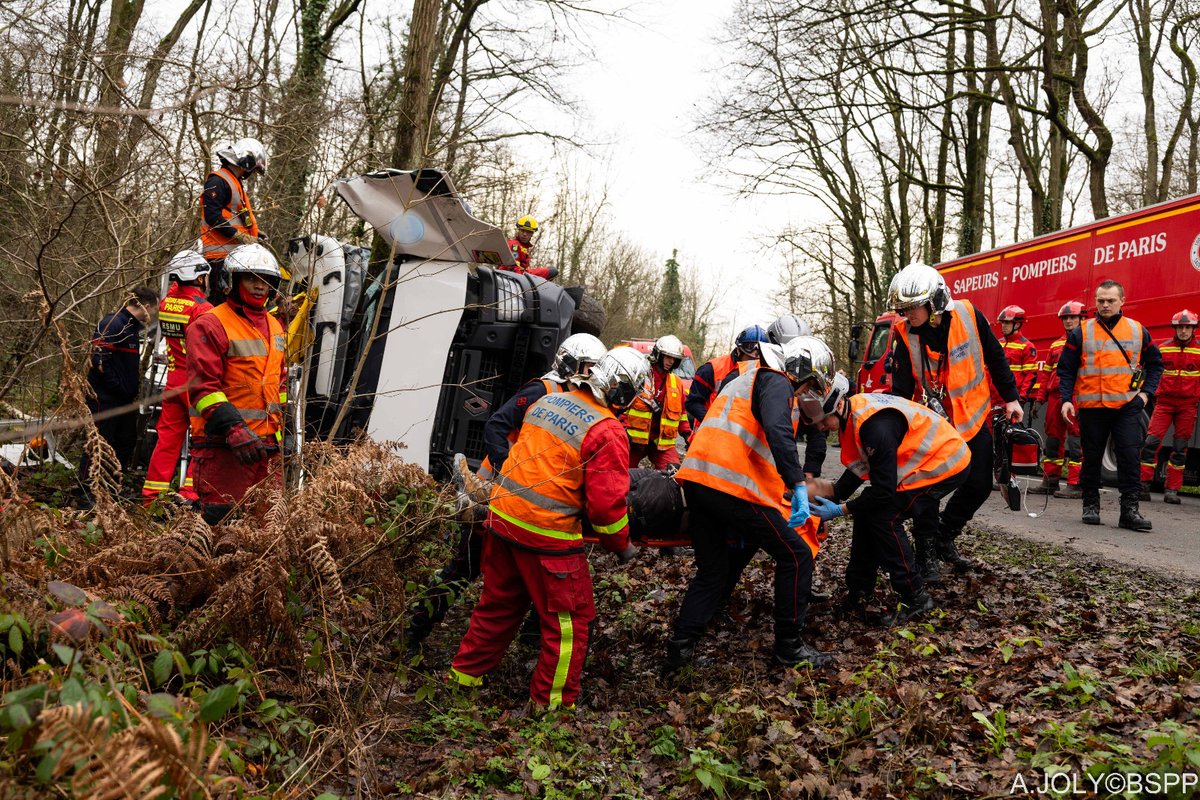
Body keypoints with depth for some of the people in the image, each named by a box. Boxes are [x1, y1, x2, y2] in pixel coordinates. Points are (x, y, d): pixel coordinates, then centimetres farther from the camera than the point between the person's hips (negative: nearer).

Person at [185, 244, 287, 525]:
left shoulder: (275, 327, 18)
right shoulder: (209, 325, -7)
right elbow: (203, 387, -15)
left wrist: (280, 426, 21)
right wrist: (234, 429, -23)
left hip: (267, 442, 8)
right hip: (224, 445, -7)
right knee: (221, 521, -4)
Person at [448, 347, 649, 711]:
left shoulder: (548, 400, 8)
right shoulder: (608, 432, -15)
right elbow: (607, 503, -15)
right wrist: (622, 545, 1)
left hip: (502, 514, 8)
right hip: (546, 534, -8)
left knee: (500, 602, 25)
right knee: (570, 618, 10)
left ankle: (466, 672, 39)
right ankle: (553, 701, 21)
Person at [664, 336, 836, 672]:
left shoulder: (748, 380, 31)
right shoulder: (777, 382, 1)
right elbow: (777, 430, -20)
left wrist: (786, 487, 41)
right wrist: (798, 485, -23)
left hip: (696, 480, 9)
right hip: (734, 487, -9)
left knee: (712, 571, 20)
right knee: (796, 557, 6)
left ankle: (680, 647, 13)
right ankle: (789, 646, 13)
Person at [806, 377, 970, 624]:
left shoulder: (876, 426, -34)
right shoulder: (852, 412, -5)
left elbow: (883, 490, -28)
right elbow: (859, 468, 6)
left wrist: (840, 510, -21)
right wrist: (832, 495, -5)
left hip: (945, 464, -9)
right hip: (922, 460, 9)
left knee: (884, 517, -15)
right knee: (866, 512, 3)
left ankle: (915, 598, 0)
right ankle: (858, 594, 13)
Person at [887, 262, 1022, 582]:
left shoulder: (968, 315, -12)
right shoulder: (905, 337, -14)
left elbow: (995, 358, 2)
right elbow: (901, 392, -15)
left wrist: (1011, 398, 5)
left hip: (973, 418, 2)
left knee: (979, 485, 9)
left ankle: (944, 537, 29)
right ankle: (927, 551, 12)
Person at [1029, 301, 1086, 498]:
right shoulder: (1056, 345, 21)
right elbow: (1046, 371, 21)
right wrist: (1040, 396, 14)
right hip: (1055, 397, 7)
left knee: (1075, 441, -7)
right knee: (1053, 438, 9)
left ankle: (1076, 485, -4)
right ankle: (1050, 481, 16)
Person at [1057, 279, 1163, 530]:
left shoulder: (1138, 331, 7)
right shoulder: (1081, 332, 2)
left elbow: (1155, 363, 16)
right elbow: (1066, 369, 3)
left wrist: (1146, 392, 3)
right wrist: (1066, 399, -7)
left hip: (1128, 406, 1)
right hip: (1091, 407, 0)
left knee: (1129, 457, -6)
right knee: (1092, 458, 7)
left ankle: (1130, 509, -1)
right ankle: (1091, 505, 19)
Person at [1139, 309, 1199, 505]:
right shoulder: (1163, 348, 5)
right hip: (1164, 401, 0)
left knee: (1180, 448, 4)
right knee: (1152, 440, -10)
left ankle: (1172, 490, 10)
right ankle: (1143, 484, -5)